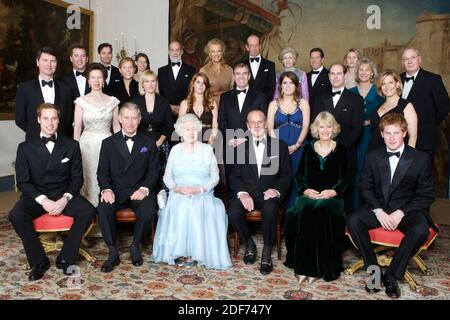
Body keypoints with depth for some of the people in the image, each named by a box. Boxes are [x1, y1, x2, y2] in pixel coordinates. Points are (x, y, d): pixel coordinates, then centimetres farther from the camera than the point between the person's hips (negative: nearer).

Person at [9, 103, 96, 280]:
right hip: (36, 196, 0)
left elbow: (77, 177, 4)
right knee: (16, 215, -30)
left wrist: (65, 199, -15)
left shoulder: (71, 145, 5)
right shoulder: (25, 147, 4)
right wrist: (43, 200, -17)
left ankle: (65, 258, -11)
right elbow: (23, 181, 0)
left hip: (64, 195, 0)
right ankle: (39, 261, -11)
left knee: (88, 211, -27)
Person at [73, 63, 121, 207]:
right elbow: (77, 128, 2)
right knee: (89, 178, -1)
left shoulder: (112, 101, 6)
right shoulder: (81, 101, 2)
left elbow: (116, 126, 8)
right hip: (87, 145, -1)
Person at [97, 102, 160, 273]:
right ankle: (113, 252, -12)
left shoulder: (149, 142, 9)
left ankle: (135, 246, -4)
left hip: (139, 191, 0)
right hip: (116, 191, 1)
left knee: (148, 210, -30)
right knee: (103, 209, -30)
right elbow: (102, 172, 6)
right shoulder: (108, 143, 9)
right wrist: (106, 189, -14)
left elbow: (154, 170, 6)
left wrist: (144, 188, -12)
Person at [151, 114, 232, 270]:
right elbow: (167, 176, 10)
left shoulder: (207, 149, 8)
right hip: (179, 195, 1)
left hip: (203, 195, -1)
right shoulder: (175, 150, 13)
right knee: (179, 209, -31)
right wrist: (176, 188, -12)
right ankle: (179, 251, -22)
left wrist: (200, 189, -14)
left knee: (198, 209, -33)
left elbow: (215, 177, 4)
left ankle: (195, 252, -23)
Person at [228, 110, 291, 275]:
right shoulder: (240, 146, 11)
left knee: (270, 211, -35)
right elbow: (235, 176, 6)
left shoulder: (280, 146, 9)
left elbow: (286, 175, 7)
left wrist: (277, 190, -13)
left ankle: (267, 252, -12)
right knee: (233, 212, -28)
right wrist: (242, 193, -14)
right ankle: (249, 244, 2)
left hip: (269, 192, -1)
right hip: (247, 191, 1)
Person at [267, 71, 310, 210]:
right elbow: (270, 128, 4)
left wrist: (296, 145, -11)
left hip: (297, 150, 0)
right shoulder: (273, 104, 13)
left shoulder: (303, 103, 11)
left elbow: (305, 126, 1)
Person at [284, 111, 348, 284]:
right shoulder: (308, 148, 15)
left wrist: (333, 192, -13)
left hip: (331, 196, -1)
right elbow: (299, 175, 13)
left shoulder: (340, 150, 11)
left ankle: (318, 267, -29)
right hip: (308, 194, 2)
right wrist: (305, 190, -7)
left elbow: (344, 178, 6)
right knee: (304, 210, -34)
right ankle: (303, 265, -30)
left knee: (321, 210, -36)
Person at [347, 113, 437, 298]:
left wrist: (401, 213, -15)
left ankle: (392, 275, -15)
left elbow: (426, 195, -2)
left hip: (407, 210, -2)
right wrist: (378, 211, -13)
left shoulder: (421, 159, -1)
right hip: (378, 207, 2)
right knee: (353, 221, -26)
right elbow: (365, 187, 5)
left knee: (420, 230, -34)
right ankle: (373, 270, -11)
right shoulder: (372, 157, 6)